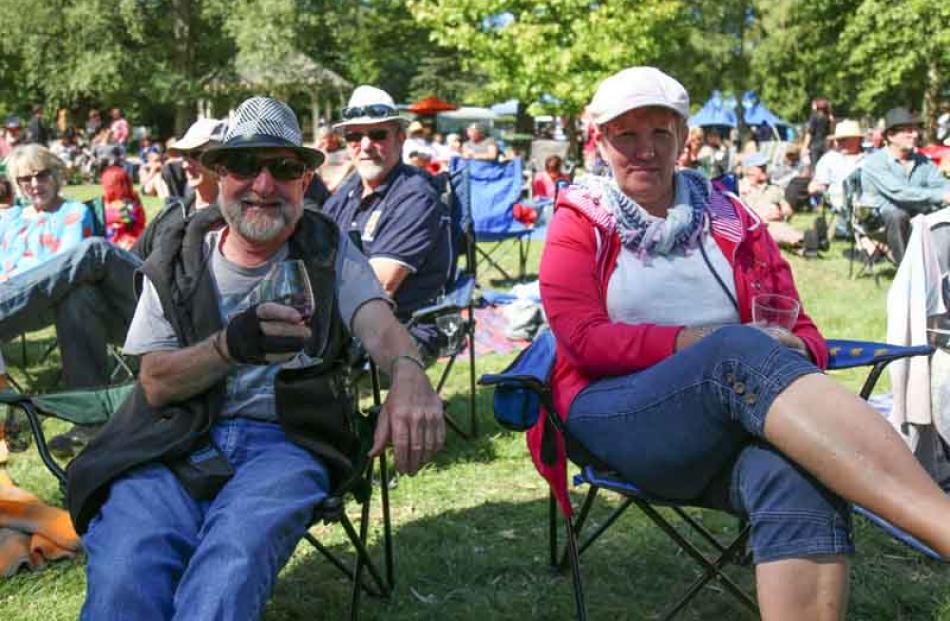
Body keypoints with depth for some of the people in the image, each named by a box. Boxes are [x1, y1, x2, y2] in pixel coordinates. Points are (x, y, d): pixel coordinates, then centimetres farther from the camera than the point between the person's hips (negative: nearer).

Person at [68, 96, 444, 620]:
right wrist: (231, 345, -20)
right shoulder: (178, 259, 10)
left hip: (287, 440, -1)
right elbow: (155, 384, 2)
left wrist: (408, 373, -37)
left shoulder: (328, 251, 9)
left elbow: (378, 324, -10)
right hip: (174, 444, 1)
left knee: (233, 567, -34)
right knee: (122, 579, -29)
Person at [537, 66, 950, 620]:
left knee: (796, 472, -36)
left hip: (741, 421, 3)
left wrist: (793, 350, -10)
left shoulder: (728, 219, 17)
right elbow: (584, 340, -4)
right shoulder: (581, 222, 10)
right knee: (739, 350, -36)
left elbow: (802, 332, 16)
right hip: (619, 418, -3)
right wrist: (700, 342, -16)